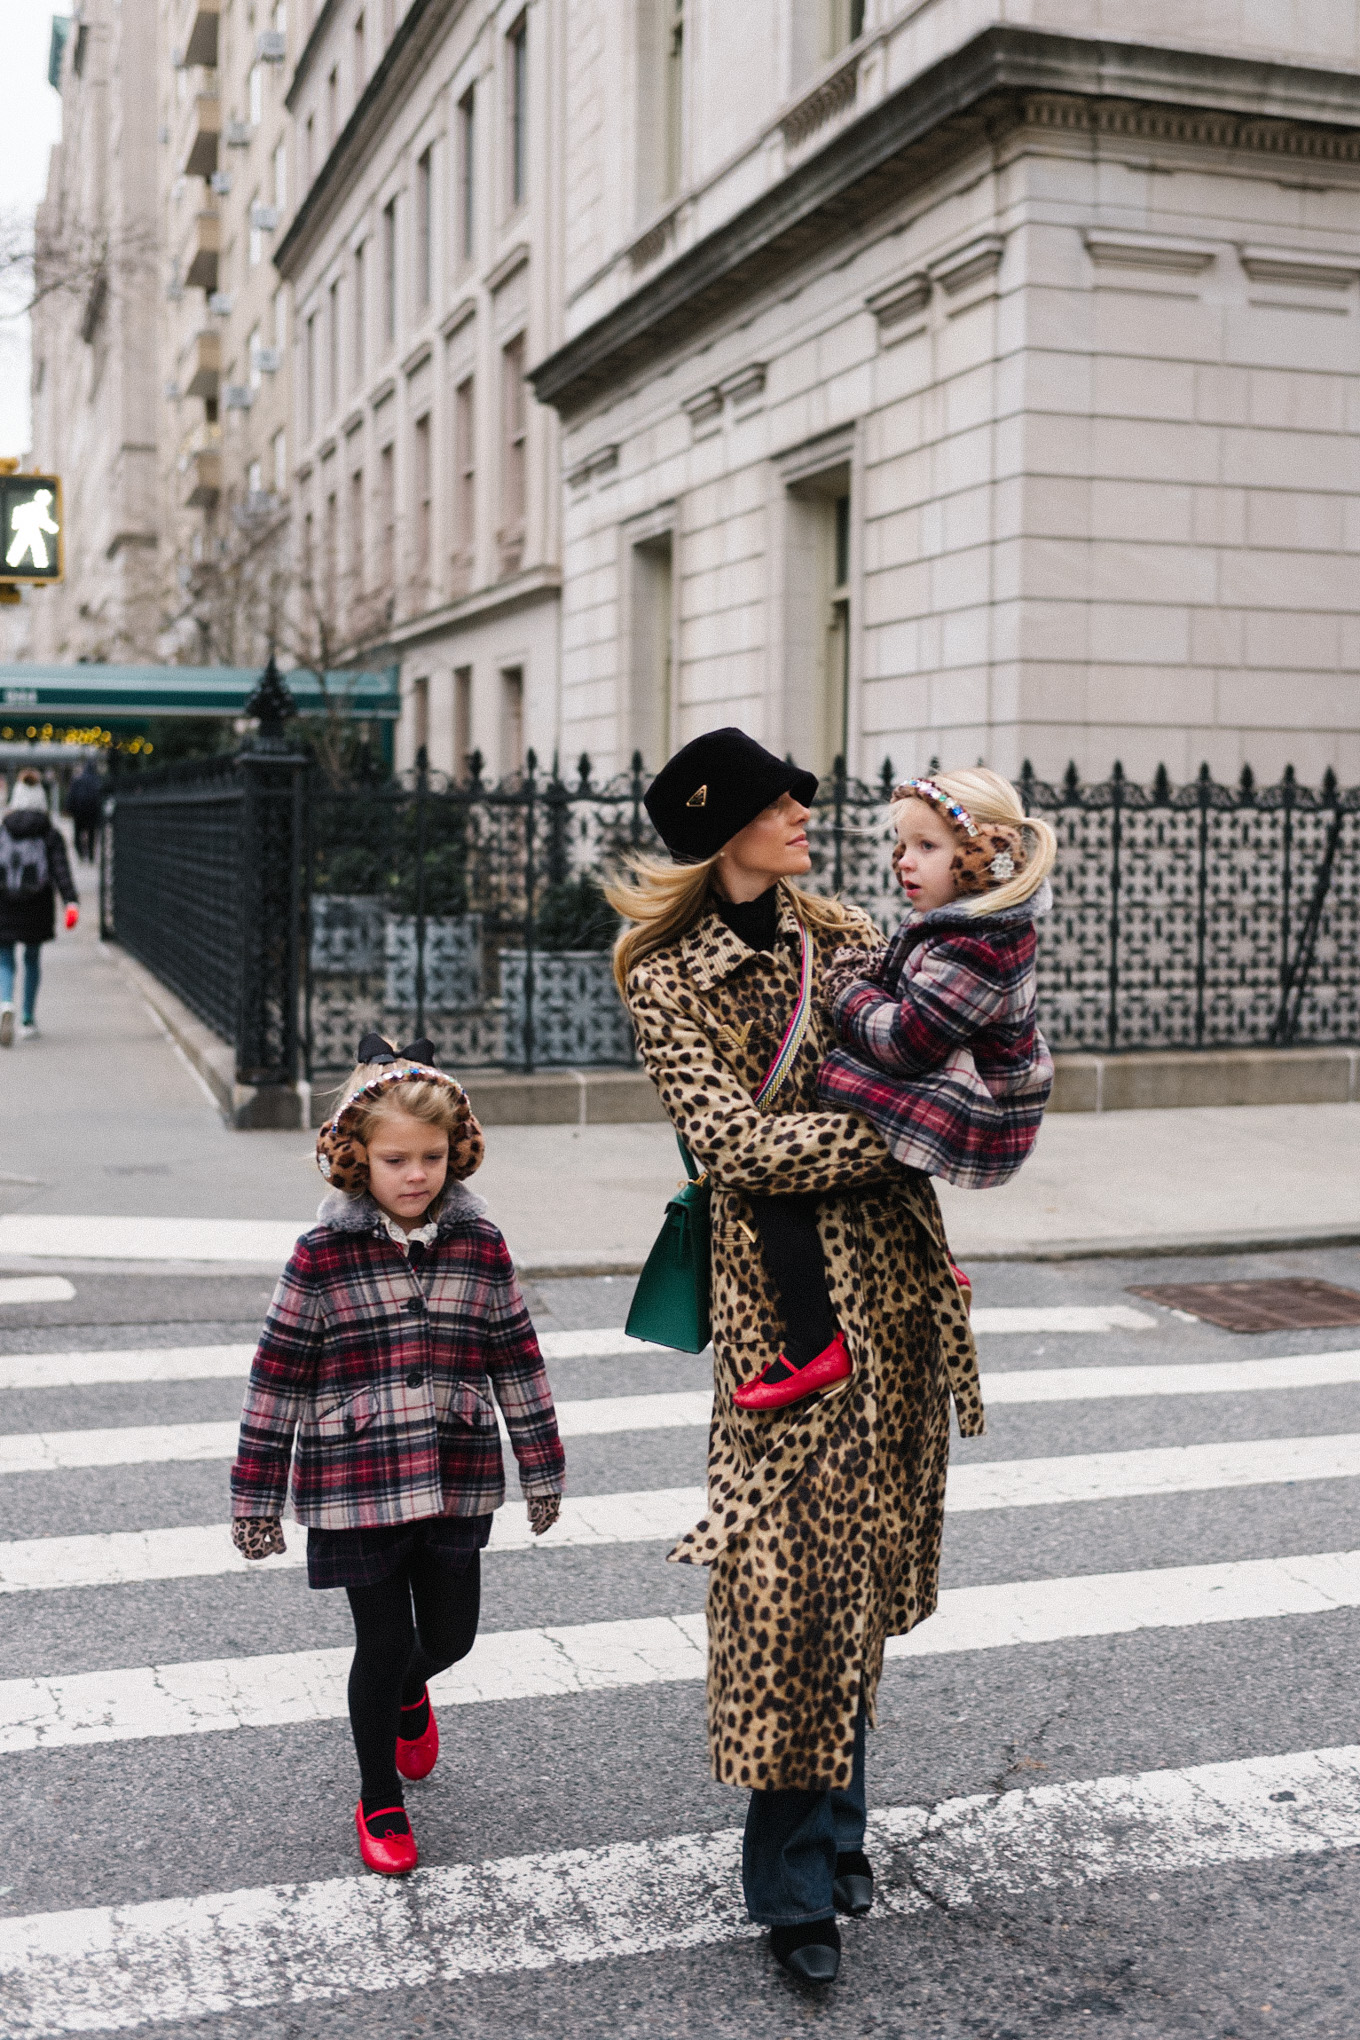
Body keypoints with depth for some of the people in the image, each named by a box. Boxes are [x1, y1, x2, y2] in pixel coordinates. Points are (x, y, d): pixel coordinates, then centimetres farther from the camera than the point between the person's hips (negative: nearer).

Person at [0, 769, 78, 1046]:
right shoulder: (51, 834, -1)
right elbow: (61, 870, -12)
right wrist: (72, 902, -19)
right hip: (37, 909, 1)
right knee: (33, 958, 19)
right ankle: (29, 1021, 23)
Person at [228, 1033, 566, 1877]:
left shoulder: (480, 1245, -2)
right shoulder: (323, 1255, -9)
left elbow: (518, 1360, 6)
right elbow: (277, 1378, -5)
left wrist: (545, 1470, 10)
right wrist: (256, 1498, -2)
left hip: (455, 1481, 3)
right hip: (356, 1484, -2)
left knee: (451, 1636, 13)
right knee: (383, 1642, 6)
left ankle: (408, 1691, 50)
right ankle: (380, 1801, 29)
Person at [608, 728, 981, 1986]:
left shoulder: (845, 938, 10)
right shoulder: (667, 980, -6)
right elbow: (736, 1142, -16)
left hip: (893, 1272, 6)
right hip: (783, 1284, -5)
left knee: (862, 1569, 15)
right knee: (798, 1574, -3)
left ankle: (834, 1829, 32)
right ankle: (794, 1883, 13)